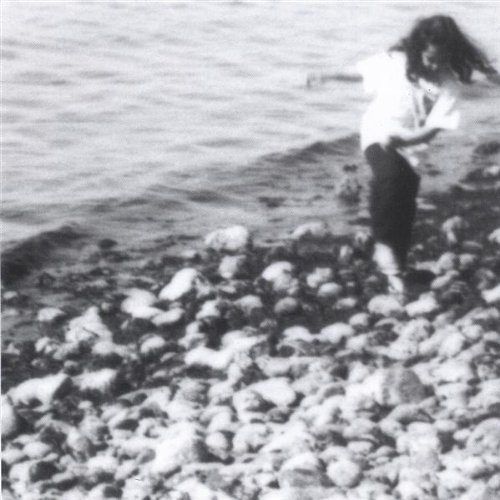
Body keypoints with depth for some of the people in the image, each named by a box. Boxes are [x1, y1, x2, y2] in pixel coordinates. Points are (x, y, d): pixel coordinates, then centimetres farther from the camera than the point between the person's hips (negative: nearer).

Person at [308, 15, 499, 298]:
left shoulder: (450, 83, -13)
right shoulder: (396, 61, -13)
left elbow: (435, 127, -17)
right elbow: (363, 73, 5)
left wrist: (405, 139, -33)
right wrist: (329, 78, 4)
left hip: (412, 145, 3)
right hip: (380, 133, -2)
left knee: (405, 209, 5)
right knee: (390, 175, -34)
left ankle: (395, 271, 21)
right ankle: (383, 243, -25)